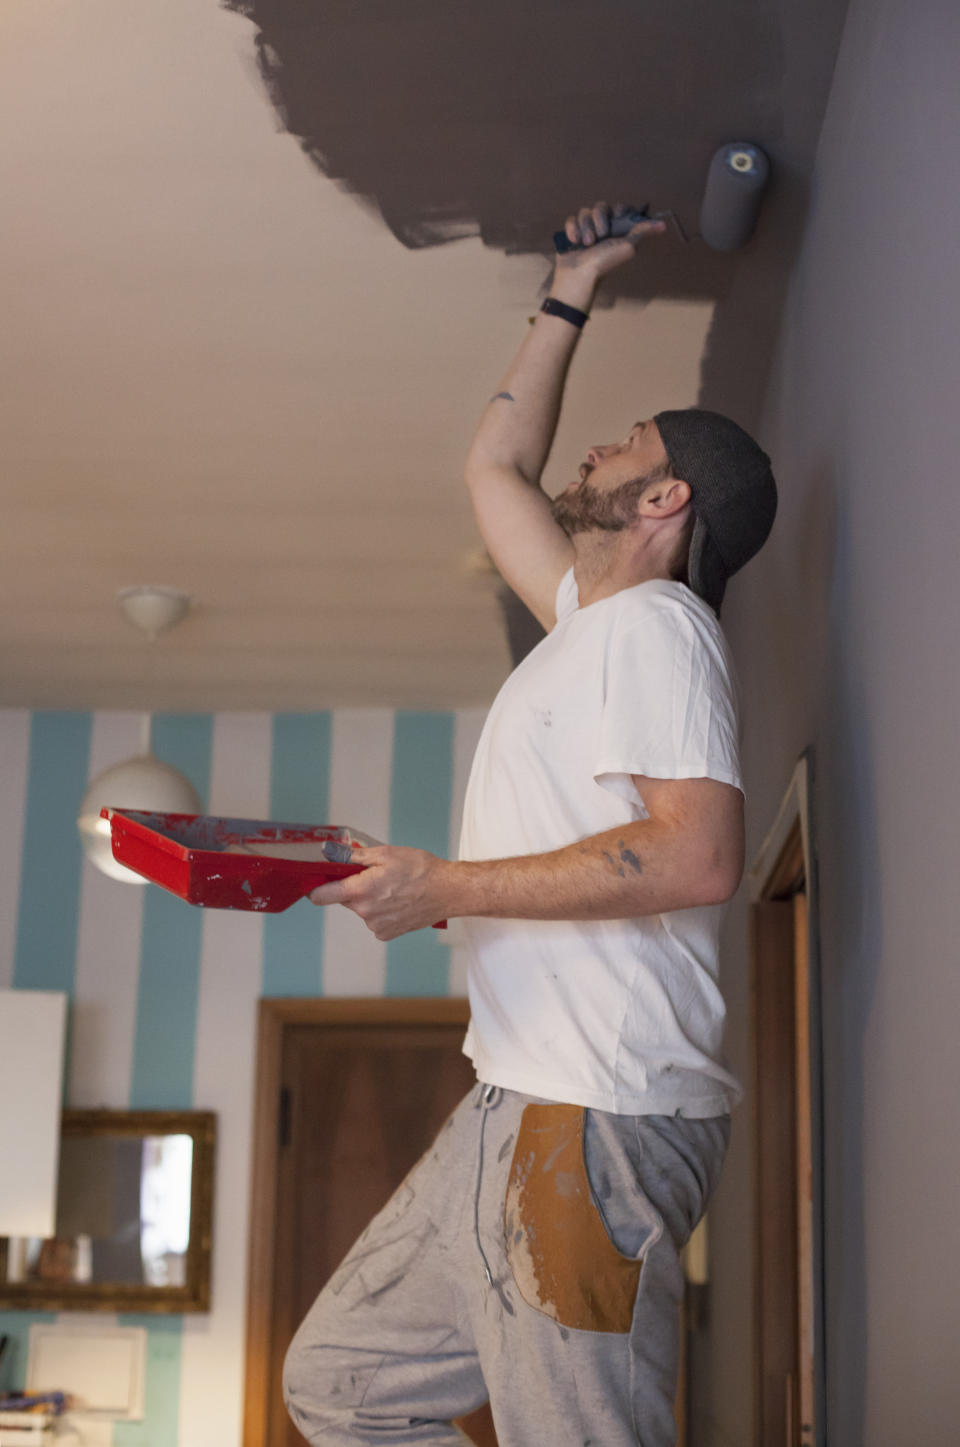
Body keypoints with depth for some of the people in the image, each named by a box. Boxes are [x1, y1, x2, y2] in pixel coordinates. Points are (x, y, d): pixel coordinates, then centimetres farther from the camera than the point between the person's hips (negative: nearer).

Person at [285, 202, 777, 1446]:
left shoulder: (653, 622, -7)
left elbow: (698, 857, -22)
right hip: (525, 1108, 10)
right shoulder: (590, 616, 21)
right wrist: (571, 295, 37)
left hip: (594, 1120, -10)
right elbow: (494, 465, 36)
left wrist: (444, 888, -18)